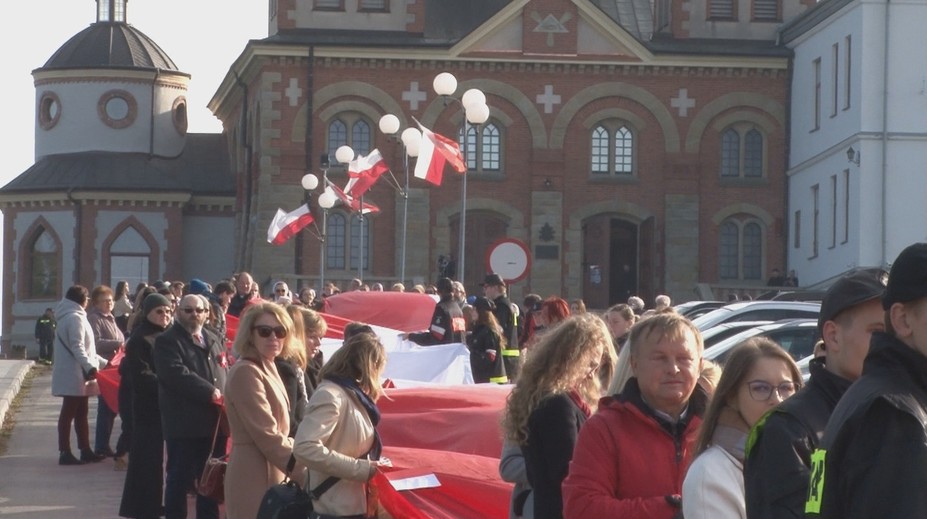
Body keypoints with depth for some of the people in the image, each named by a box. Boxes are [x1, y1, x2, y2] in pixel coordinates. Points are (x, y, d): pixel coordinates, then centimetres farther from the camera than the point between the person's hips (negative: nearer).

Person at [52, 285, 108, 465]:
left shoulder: (72, 317, 19)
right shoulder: (75, 318, -13)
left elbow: (84, 348, 24)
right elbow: (77, 347, -23)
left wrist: (104, 362, 26)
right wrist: (91, 367, -30)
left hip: (76, 375, 10)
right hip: (74, 375, -10)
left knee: (81, 412, 14)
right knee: (69, 412, -7)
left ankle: (85, 450, 19)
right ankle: (65, 453, -6)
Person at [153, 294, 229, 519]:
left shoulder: (214, 341, 19)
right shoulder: (167, 341, -4)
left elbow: (226, 375, 15)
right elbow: (177, 374, -19)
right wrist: (211, 393, -21)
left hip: (215, 422, 7)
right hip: (184, 424, -7)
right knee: (179, 479, -2)